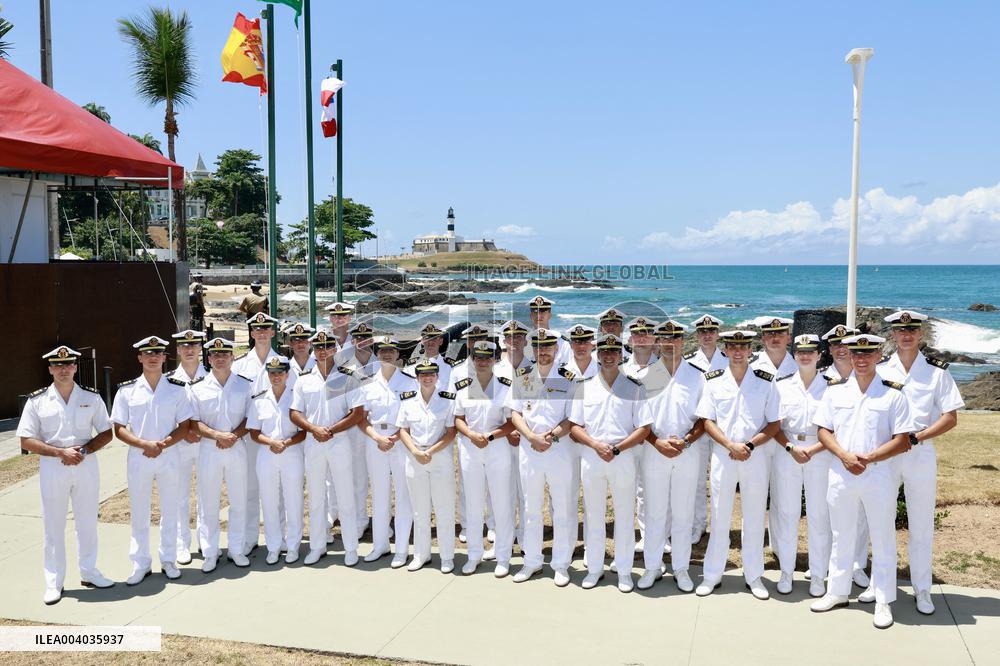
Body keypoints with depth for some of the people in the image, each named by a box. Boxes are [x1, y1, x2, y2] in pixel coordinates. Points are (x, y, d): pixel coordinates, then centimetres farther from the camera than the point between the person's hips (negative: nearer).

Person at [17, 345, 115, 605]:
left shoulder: (92, 397, 2)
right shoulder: (37, 401, -3)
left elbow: (106, 433, 4)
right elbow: (26, 440, -5)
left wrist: (84, 450, -13)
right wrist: (61, 452, -16)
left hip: (86, 466, 2)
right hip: (52, 468, -1)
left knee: (88, 522, 12)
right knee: (53, 526, 5)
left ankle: (89, 572, 26)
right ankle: (53, 582, 15)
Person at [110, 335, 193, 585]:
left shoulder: (177, 388, -1)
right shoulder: (127, 390, -1)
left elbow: (184, 426, 0)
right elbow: (119, 429, -1)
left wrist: (163, 445, -16)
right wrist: (145, 444, -16)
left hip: (168, 456, 0)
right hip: (138, 458, 0)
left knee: (169, 511, 9)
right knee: (138, 513, 8)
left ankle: (168, 560, 24)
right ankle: (141, 564, 20)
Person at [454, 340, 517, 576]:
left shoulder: (506, 386, -4)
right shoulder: (463, 386, 5)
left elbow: (513, 422, -6)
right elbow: (458, 419, 7)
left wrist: (489, 436, -18)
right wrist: (472, 435, -12)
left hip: (497, 448, -3)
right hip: (469, 449, 3)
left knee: (502, 504, 1)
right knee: (473, 504, 11)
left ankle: (503, 557, 13)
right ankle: (474, 555, 23)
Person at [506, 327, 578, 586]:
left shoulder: (569, 378, -1)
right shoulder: (522, 377, 6)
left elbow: (573, 418, -4)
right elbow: (515, 413, 4)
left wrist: (552, 436, -18)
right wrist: (532, 437, -11)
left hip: (561, 450, -2)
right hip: (528, 449, 2)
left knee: (563, 509, 3)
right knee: (531, 508, 10)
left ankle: (561, 564, 14)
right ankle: (531, 561, 23)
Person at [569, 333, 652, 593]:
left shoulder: (634, 387, 1)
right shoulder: (585, 386, 6)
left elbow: (643, 429, -3)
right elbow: (574, 427, 5)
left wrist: (616, 449, -14)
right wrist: (596, 445, -12)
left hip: (623, 458, -2)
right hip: (591, 457, 2)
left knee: (625, 516, 5)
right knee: (593, 516, 10)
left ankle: (624, 571, 17)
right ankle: (594, 568, 22)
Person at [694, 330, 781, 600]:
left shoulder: (766, 382, 0)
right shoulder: (713, 381, 1)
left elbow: (774, 424, 1)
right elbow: (707, 421, 0)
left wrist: (749, 445, -13)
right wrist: (731, 445, -13)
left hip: (755, 456, 0)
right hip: (722, 455, 0)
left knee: (754, 518, 7)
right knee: (719, 517, 6)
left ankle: (754, 576, 20)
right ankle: (712, 575, 16)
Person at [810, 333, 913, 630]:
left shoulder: (893, 393, -4)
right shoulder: (835, 389, 3)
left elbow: (902, 440, -6)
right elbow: (823, 430, 4)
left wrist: (868, 458, -18)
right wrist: (845, 456, -12)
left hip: (879, 474, -2)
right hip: (840, 473, 3)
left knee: (882, 539, 7)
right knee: (842, 536, 14)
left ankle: (884, 601, 19)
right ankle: (837, 592, 28)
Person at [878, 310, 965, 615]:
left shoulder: (937, 372, 0)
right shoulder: (879, 370, 3)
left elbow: (950, 418, -2)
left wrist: (916, 437, -14)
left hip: (921, 454, -1)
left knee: (921, 525, 6)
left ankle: (922, 588, 19)